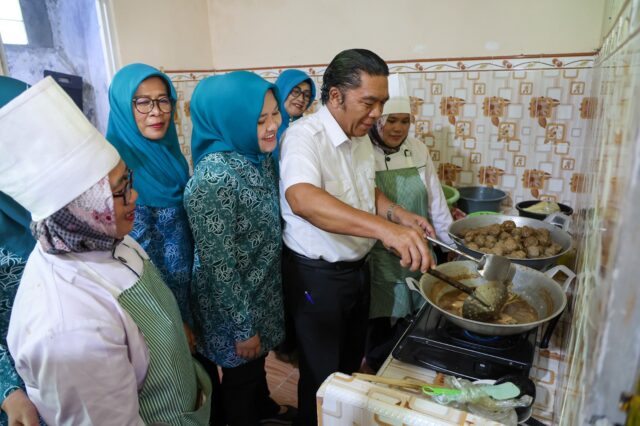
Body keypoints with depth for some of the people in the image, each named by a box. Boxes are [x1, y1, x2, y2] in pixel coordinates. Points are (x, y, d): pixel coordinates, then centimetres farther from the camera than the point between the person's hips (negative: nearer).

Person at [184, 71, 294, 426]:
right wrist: (243, 328, -17)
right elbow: (219, 266, -25)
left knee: (259, 361, 31)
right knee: (241, 372, 19)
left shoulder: (260, 156, -5)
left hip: (265, 289, 8)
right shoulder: (213, 178, -30)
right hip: (234, 302, -8)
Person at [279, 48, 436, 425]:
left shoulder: (361, 136, 2)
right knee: (323, 374, 12)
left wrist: (398, 214, -3)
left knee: (352, 359, 27)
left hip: (358, 267, 8)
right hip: (316, 276, -8)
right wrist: (383, 227, -57)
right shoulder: (304, 136, -25)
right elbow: (301, 198, -46)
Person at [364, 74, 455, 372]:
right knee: (379, 321, 9)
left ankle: (377, 362, 39)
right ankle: (375, 368, 38)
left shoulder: (418, 150, 2)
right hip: (377, 256, -4)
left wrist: (455, 243, 8)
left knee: (413, 318, 12)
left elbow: (435, 201, 7)